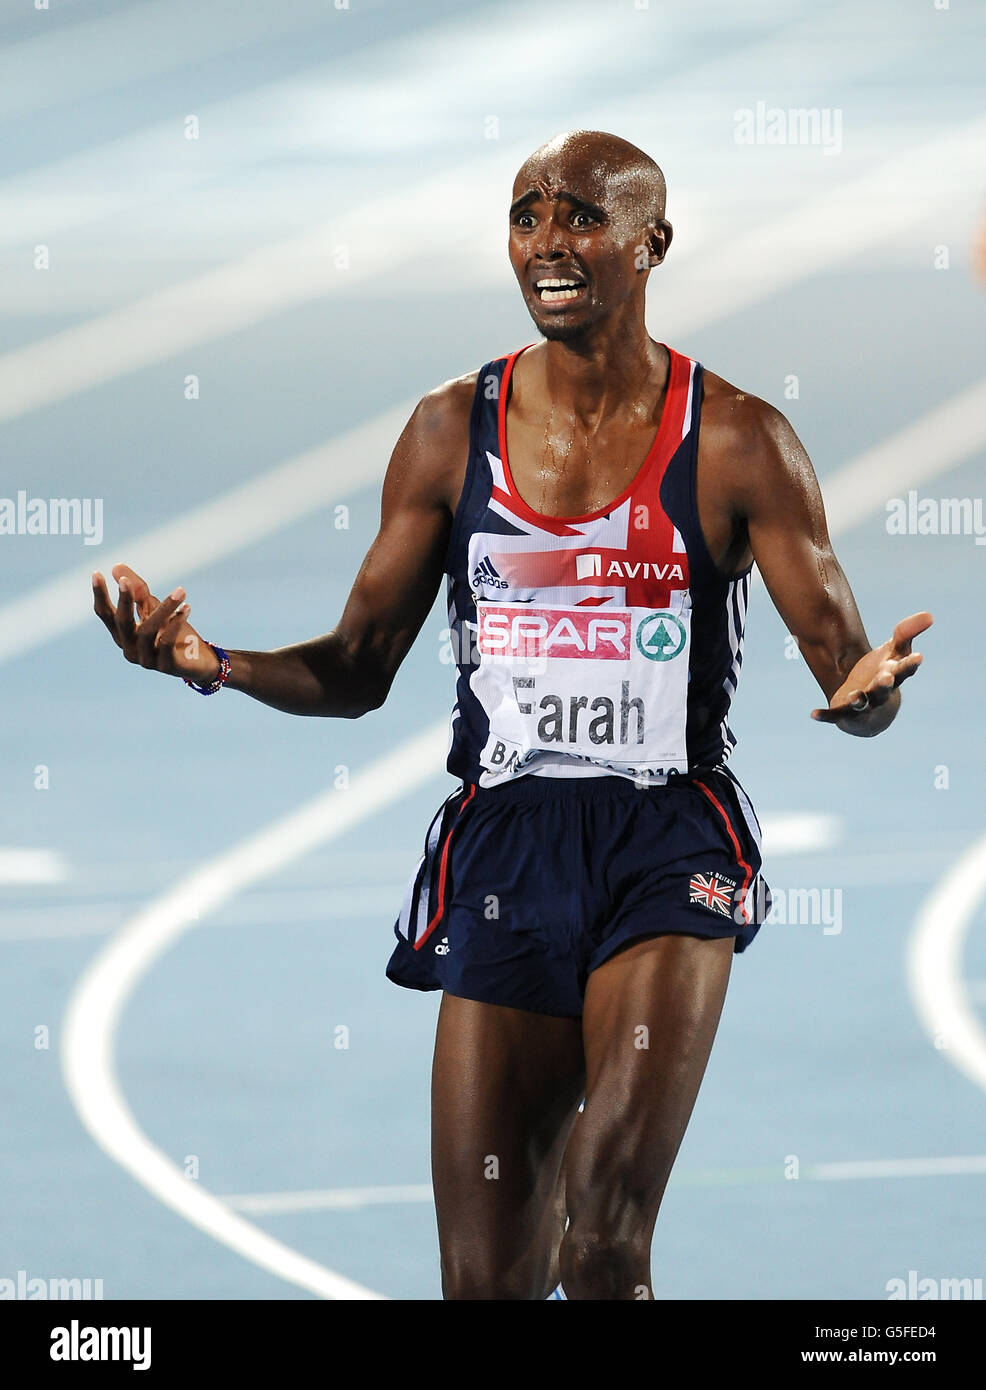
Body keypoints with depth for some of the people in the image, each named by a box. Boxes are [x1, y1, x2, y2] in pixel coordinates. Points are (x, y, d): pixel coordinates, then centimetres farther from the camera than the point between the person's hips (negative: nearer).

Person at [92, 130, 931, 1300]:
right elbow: (356, 670, 9)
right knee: (488, 1278, 4)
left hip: (669, 844, -3)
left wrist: (865, 693, -26)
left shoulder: (737, 442, -2)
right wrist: (211, 665, -10)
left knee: (604, 1249, -19)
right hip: (506, 841, 3)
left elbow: (844, 666, -1)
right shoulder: (451, 432, 6)